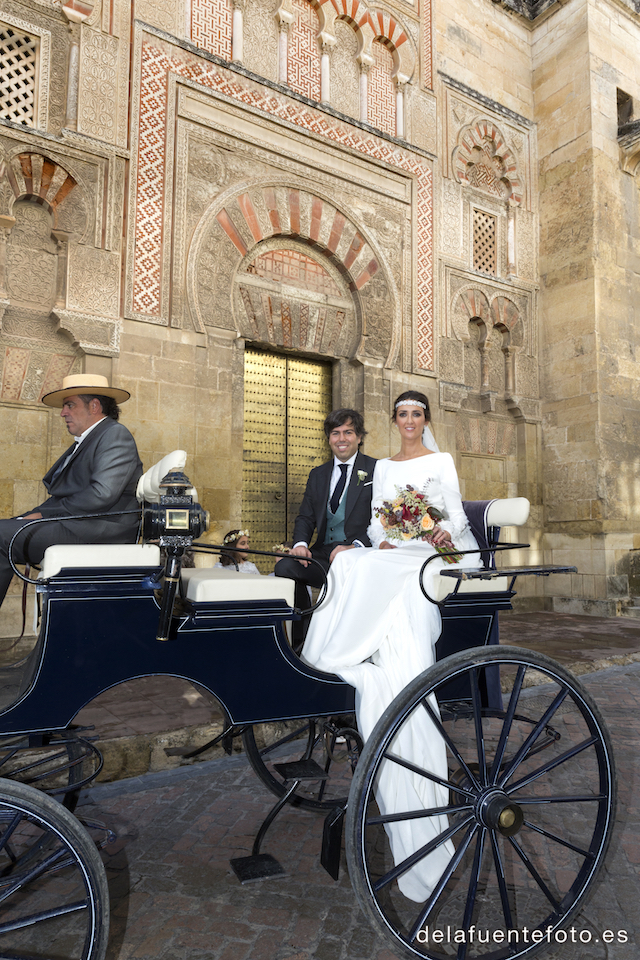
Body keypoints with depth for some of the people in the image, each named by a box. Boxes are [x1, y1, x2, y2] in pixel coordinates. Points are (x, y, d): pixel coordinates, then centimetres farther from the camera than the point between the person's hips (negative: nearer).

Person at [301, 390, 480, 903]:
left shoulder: (442, 461, 12)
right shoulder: (383, 466, 23)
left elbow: (456, 514, 3)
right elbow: (377, 519, 17)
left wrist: (445, 534, -19)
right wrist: (382, 539, -5)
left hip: (431, 552, -3)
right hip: (389, 554, 4)